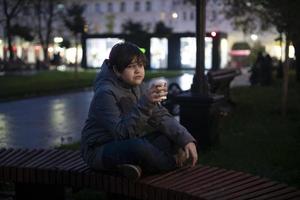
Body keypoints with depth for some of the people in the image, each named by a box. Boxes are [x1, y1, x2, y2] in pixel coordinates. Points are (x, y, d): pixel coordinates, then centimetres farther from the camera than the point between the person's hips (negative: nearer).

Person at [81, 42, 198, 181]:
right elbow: (121, 133, -32)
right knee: (138, 146, -37)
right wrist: (145, 104, -40)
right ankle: (174, 163, -9)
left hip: (129, 145, 8)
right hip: (99, 151, -8)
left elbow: (162, 117, -3)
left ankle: (135, 165, -20)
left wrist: (186, 139, -17)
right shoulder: (105, 93, -22)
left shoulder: (140, 87, 0)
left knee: (173, 137, -5)